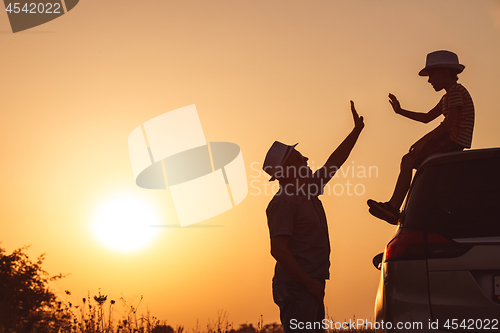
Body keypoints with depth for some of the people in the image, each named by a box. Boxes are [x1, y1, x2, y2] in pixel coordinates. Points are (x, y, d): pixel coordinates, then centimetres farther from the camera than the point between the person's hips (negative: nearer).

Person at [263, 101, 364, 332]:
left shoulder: (307, 189, 15)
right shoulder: (282, 202, -13)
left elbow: (334, 162, 25)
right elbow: (278, 250, -20)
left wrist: (357, 130, 25)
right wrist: (309, 282, -20)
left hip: (310, 287, 10)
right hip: (296, 287, -10)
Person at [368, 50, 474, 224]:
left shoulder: (456, 91, -10)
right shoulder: (447, 97, 22)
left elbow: (449, 122, -21)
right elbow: (427, 118, 27)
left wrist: (425, 139, -22)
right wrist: (400, 111, 21)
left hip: (454, 143, -11)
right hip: (450, 143, 11)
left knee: (409, 160, -16)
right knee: (409, 159, 11)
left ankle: (393, 208, -18)